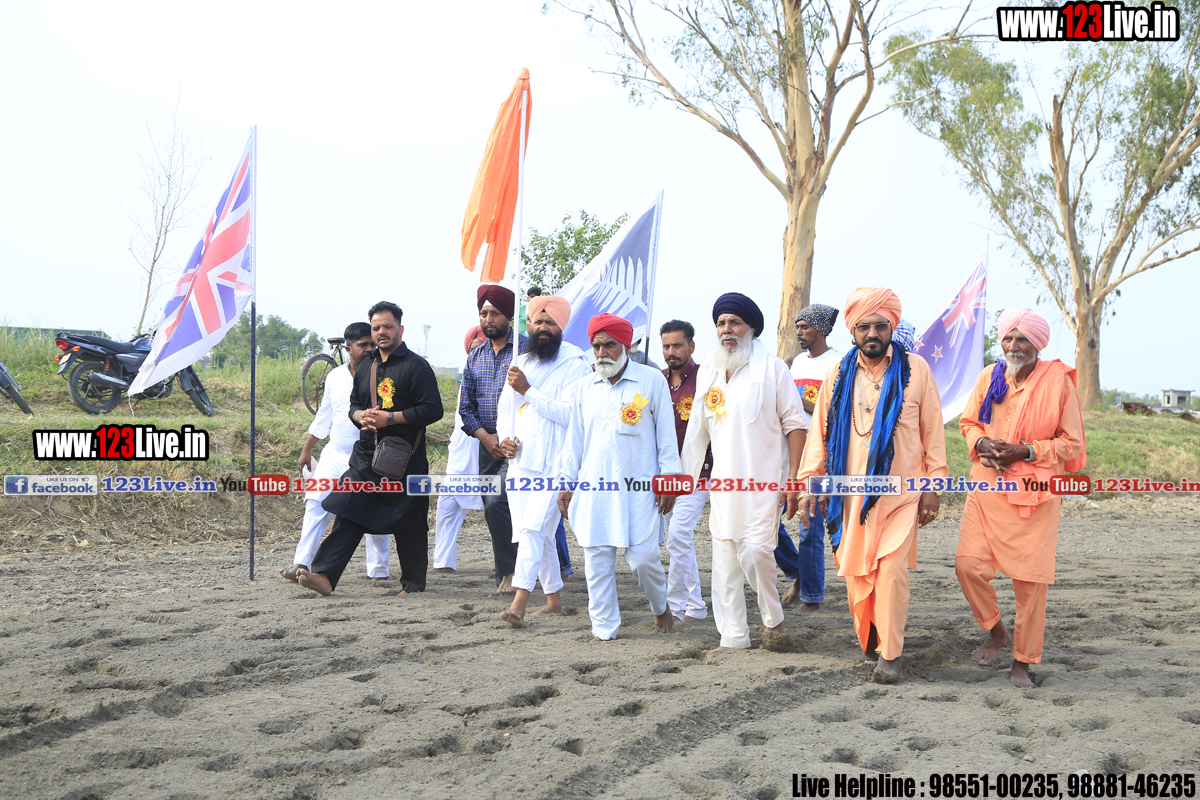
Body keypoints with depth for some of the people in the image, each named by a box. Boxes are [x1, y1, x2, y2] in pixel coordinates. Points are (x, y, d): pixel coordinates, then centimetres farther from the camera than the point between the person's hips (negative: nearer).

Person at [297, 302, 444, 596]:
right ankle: (324, 575, -12)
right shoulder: (365, 367, 16)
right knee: (347, 513, -7)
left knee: (409, 525, 4)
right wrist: (361, 416, -1)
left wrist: (390, 418, -16)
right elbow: (353, 405, 24)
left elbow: (433, 410, -13)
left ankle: (413, 583, 18)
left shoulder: (416, 366, -5)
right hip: (367, 453, 5)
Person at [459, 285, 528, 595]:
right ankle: (506, 578, 17)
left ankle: (509, 571, -5)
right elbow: (465, 407, 13)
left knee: (497, 501, -19)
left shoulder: (527, 349, -3)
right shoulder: (474, 358, 13)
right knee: (492, 510, 6)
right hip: (488, 444, 6)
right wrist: (486, 437, -3)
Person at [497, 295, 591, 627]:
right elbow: (504, 408, 23)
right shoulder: (520, 364, 17)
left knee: (533, 529, -19)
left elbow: (570, 413, -16)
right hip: (520, 463, 7)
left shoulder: (575, 364, -5)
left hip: (553, 465, -7)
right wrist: (505, 436, 3)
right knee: (541, 535, 14)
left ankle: (519, 603, -24)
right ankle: (553, 599, 25)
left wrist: (528, 391, -16)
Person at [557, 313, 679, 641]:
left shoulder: (652, 381, 2)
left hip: (638, 486, -3)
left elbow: (666, 433, 4)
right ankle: (604, 628, 12)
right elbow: (574, 439, 17)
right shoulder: (585, 386, 12)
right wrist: (567, 481, 13)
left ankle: (660, 605, 25)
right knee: (597, 559, 1)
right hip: (594, 487, 3)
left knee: (643, 556, -6)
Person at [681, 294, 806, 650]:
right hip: (723, 484, 5)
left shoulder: (772, 368, -1)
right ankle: (733, 638, 10)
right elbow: (698, 430, 19)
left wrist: (793, 480, -9)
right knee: (724, 561, 2)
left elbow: (794, 424, -2)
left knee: (756, 551, -15)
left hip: (763, 482, -4)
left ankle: (773, 620, 9)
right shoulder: (707, 371, 13)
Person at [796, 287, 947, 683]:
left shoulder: (915, 369, 1)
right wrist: (810, 483, 2)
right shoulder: (839, 373, 6)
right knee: (856, 572, 5)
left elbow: (932, 431, 3)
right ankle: (868, 641, 24)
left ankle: (889, 654, 0)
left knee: (892, 570, -10)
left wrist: (933, 486, -1)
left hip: (900, 492, -2)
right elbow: (821, 430, 8)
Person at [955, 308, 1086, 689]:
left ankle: (1022, 662, 14)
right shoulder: (989, 378, 7)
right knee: (968, 564, -6)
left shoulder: (1058, 382, -4)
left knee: (1030, 578, 0)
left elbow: (1071, 443, -2)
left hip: (1034, 491, -3)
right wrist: (982, 443, -5)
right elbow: (968, 422, 18)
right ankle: (996, 631, 21)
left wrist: (1025, 451, -15)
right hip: (987, 486, 3)